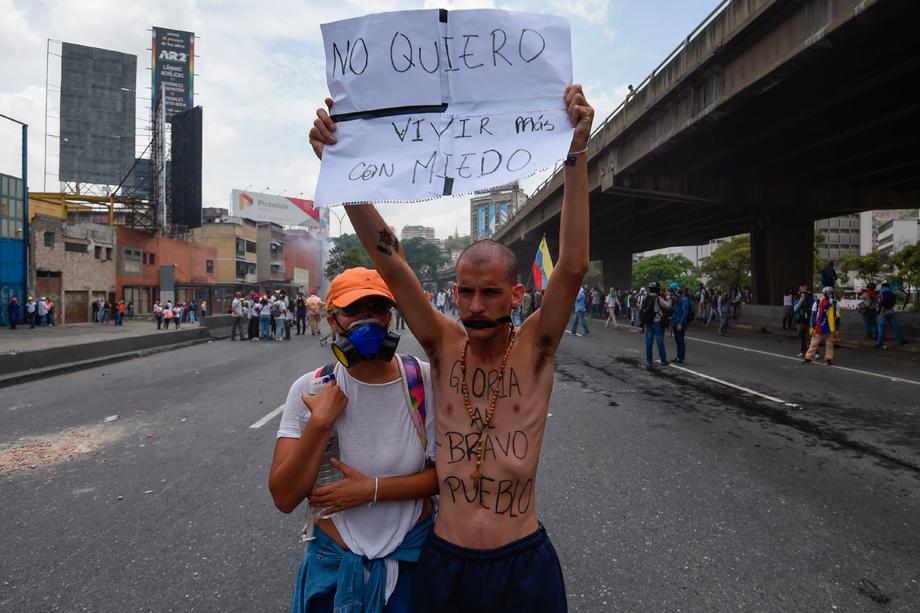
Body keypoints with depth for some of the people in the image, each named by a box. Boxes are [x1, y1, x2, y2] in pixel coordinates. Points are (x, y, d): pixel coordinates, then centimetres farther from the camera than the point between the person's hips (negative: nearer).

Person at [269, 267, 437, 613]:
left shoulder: (425, 381, -15)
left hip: (412, 556, 0)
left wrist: (372, 489, -20)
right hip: (333, 560, 0)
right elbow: (284, 498, -15)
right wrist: (320, 422, -26)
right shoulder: (310, 390, -13)